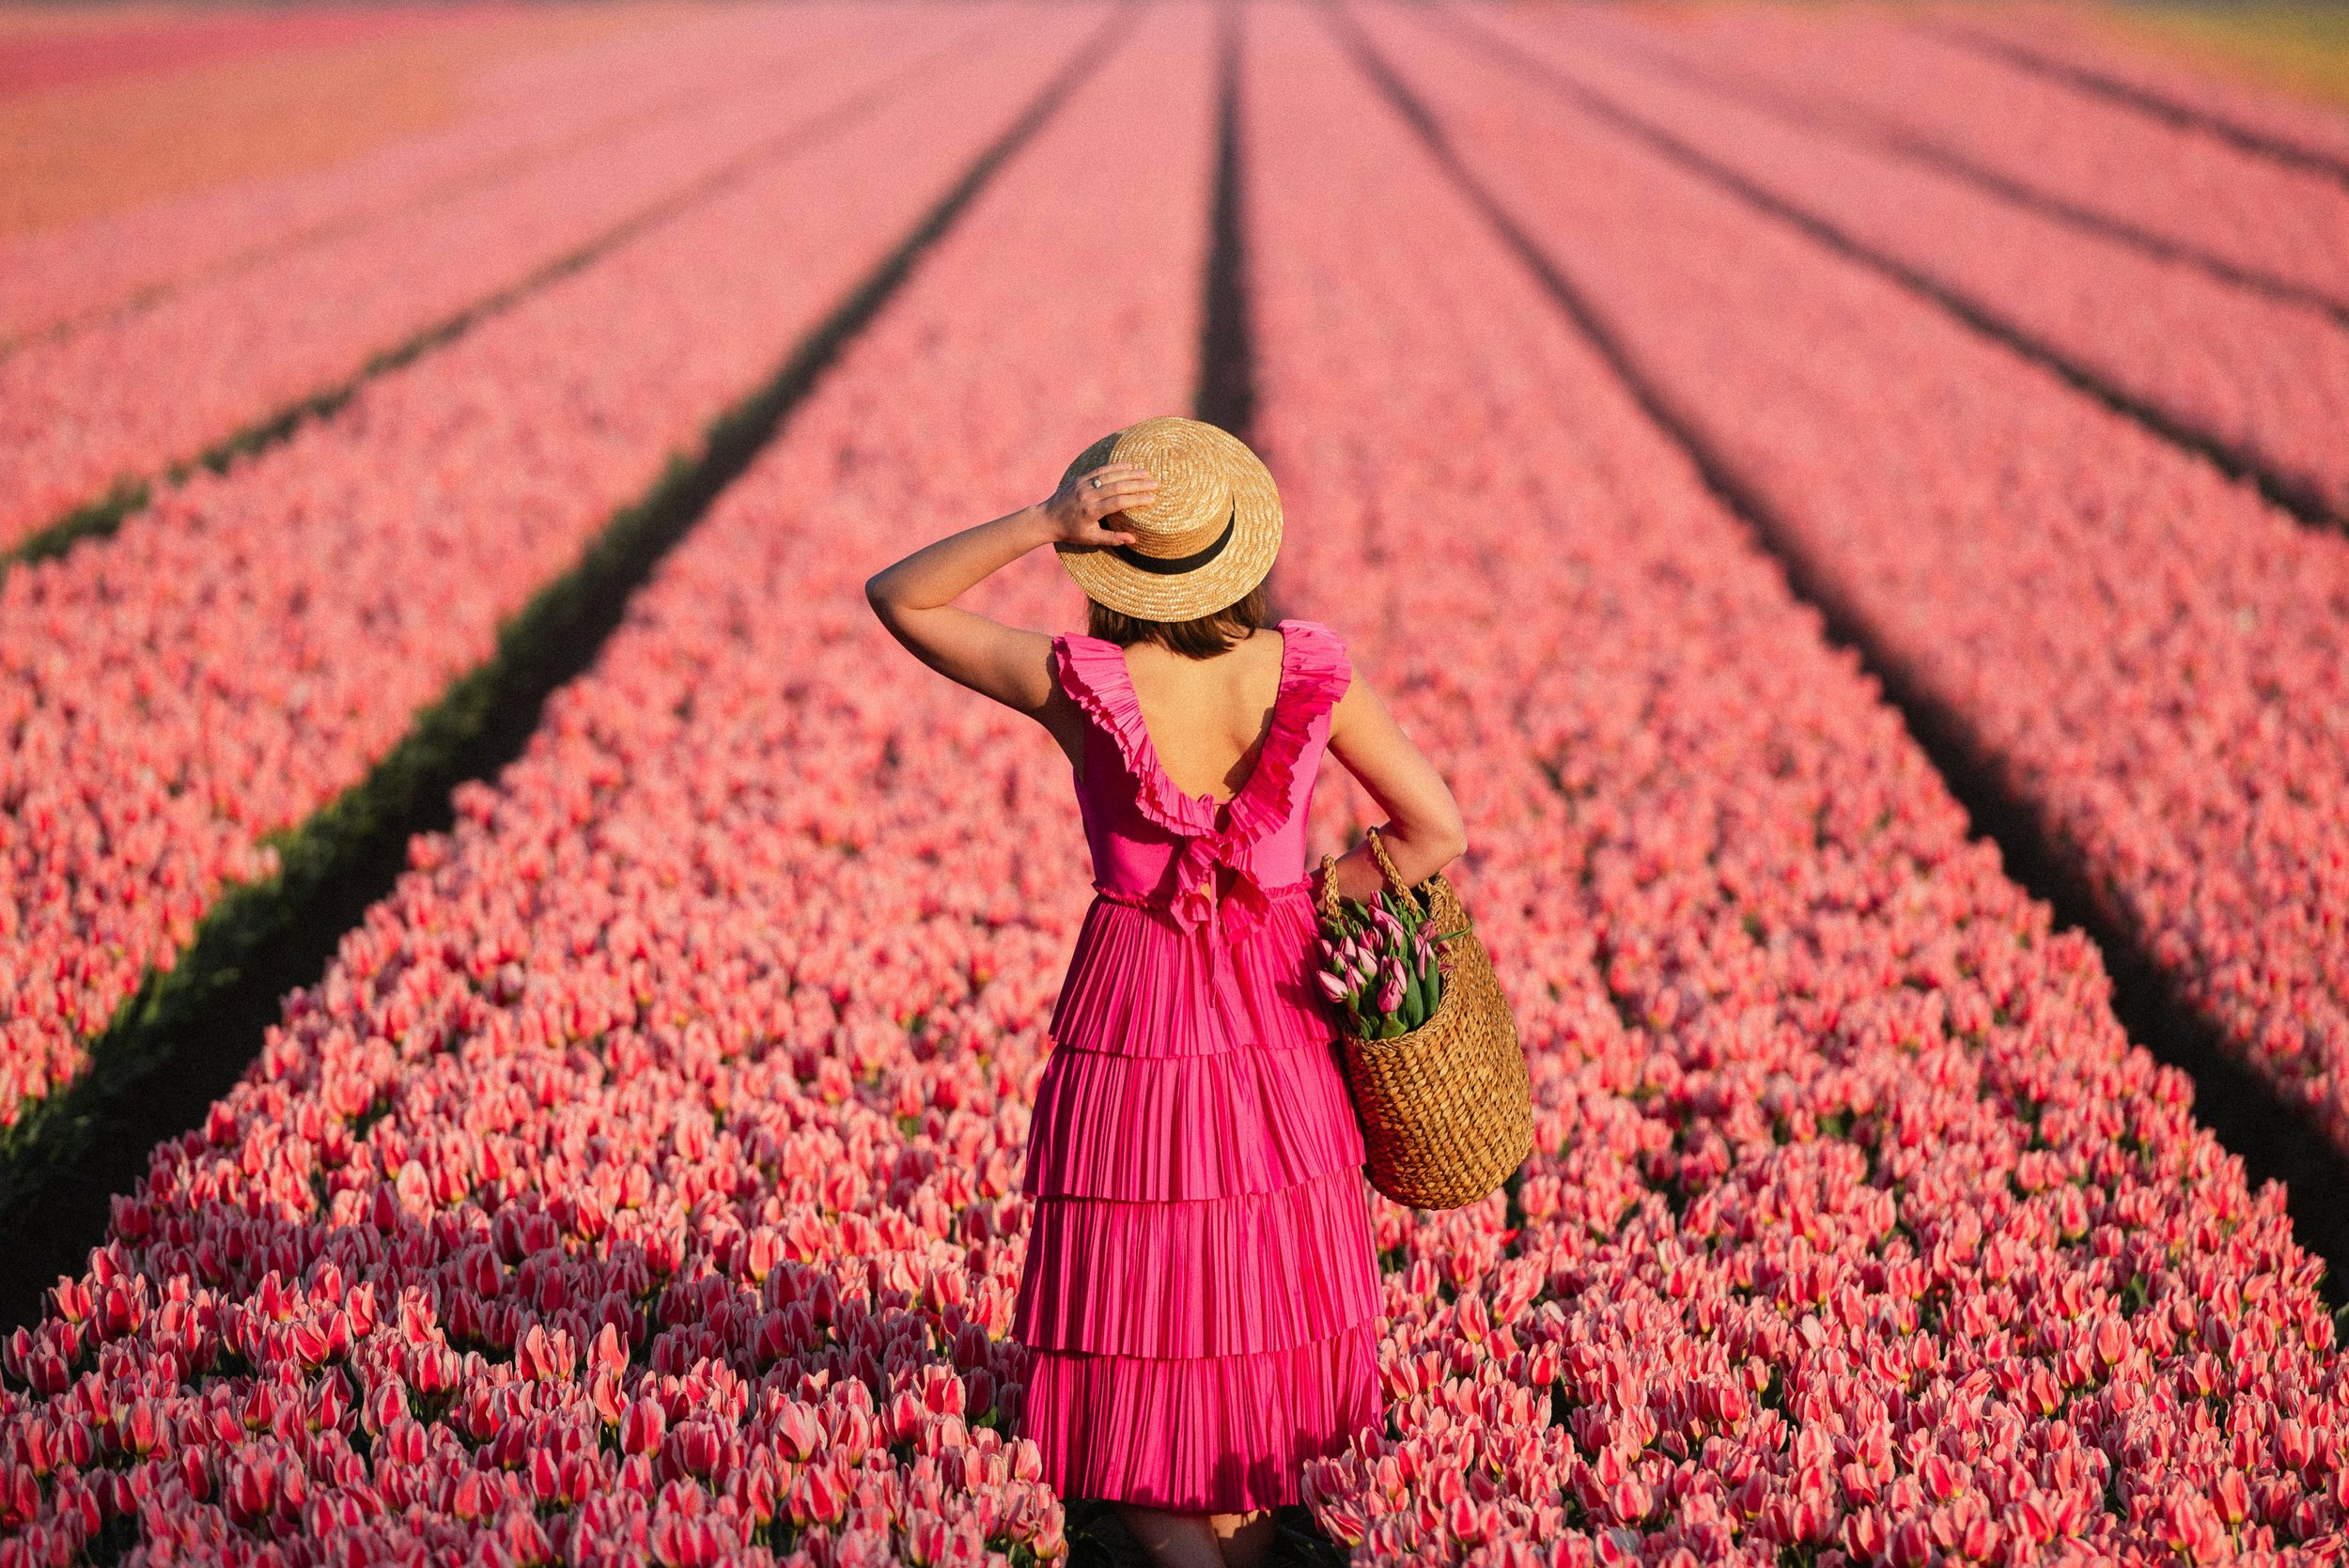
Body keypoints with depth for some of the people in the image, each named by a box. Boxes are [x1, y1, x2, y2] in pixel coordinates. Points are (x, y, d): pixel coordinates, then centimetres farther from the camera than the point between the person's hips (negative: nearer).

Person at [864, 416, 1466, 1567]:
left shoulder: (1083, 688, -18)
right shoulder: (1307, 671, -11)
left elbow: (895, 598, -7)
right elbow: (1436, 831, -6)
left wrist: (1036, 524, -20)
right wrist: (1301, 902, 3)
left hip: (1134, 1011, -3)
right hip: (1277, 1013, 3)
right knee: (1260, 1300, 20)